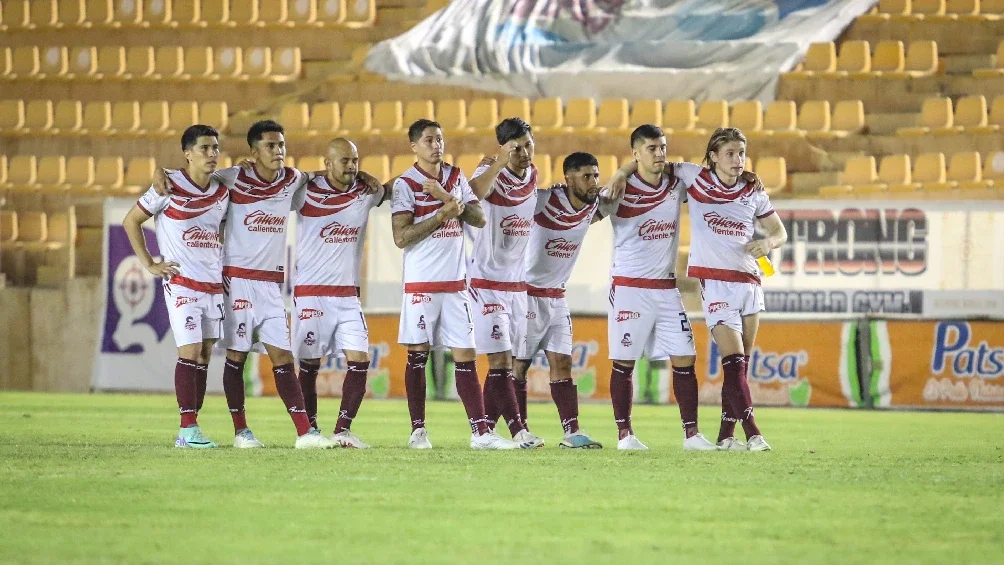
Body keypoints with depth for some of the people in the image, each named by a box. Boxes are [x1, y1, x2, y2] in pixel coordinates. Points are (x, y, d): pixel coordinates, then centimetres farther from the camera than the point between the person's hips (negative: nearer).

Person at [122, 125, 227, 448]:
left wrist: (225, 268, 13)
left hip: (214, 285, 6)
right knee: (190, 352, -13)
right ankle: (188, 430, -12)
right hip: (181, 284, -6)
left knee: (204, 355, 5)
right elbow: (131, 221, -1)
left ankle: (190, 430, 9)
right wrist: (150, 264, -4)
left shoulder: (222, 192, 7)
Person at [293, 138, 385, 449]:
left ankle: (343, 429, -2)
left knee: (360, 360, -7)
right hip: (311, 292, -4)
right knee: (309, 365, 1)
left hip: (348, 293, 4)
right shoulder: (305, 193, -5)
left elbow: (389, 187, 24)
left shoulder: (365, 193, 4)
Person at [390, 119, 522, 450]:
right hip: (421, 283, -4)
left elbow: (479, 219, 4)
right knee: (418, 355, 1)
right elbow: (401, 237, -13)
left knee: (466, 356, 1)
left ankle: (481, 432, -2)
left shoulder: (456, 177, 11)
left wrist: (448, 198, -9)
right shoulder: (405, 184, -5)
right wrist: (441, 215, -16)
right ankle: (418, 431, 7)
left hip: (455, 282, 4)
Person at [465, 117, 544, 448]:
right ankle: (518, 431, -14)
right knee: (500, 359, -10)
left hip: (517, 282, 7)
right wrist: (501, 161, -38)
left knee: (509, 361, 7)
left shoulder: (533, 176, 8)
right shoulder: (490, 174, -12)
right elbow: (477, 190, -38)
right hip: (488, 281, -7)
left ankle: (485, 430, 13)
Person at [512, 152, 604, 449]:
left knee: (562, 363, 2)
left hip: (557, 298, 6)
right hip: (528, 292, -6)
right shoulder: (543, 201, -18)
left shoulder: (592, 207, 0)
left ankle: (572, 432, -1)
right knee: (519, 363, -1)